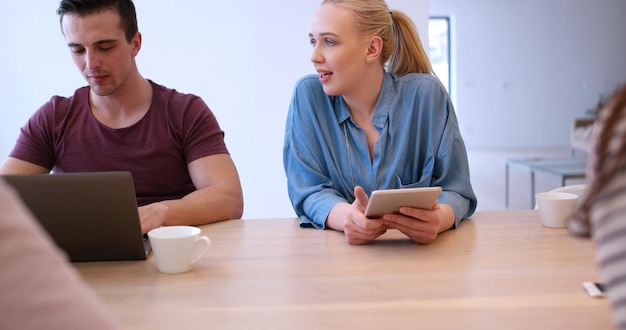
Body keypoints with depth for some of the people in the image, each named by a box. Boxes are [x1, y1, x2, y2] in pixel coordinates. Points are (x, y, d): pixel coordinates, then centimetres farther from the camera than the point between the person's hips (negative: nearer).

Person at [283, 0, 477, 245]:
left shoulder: (426, 95, -9)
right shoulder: (308, 95, -6)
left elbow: (455, 188, -7)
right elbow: (310, 189, -8)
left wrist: (439, 218, -30)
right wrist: (344, 217, -31)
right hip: (335, 252, 0)